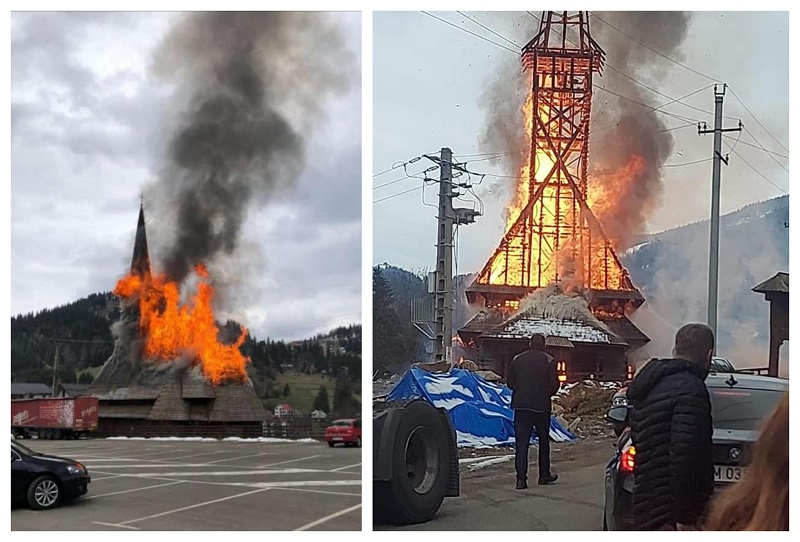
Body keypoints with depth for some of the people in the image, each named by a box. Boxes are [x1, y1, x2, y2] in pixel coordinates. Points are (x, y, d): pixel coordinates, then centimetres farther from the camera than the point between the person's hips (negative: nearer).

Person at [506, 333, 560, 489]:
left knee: (521, 441, 0)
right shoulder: (548, 360, -5)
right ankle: (544, 475, 22)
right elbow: (554, 384, -6)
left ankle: (521, 478, -8)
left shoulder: (517, 359, 3)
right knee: (544, 440, 14)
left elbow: (509, 382, 6)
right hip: (541, 406, -2)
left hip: (521, 405, 2)